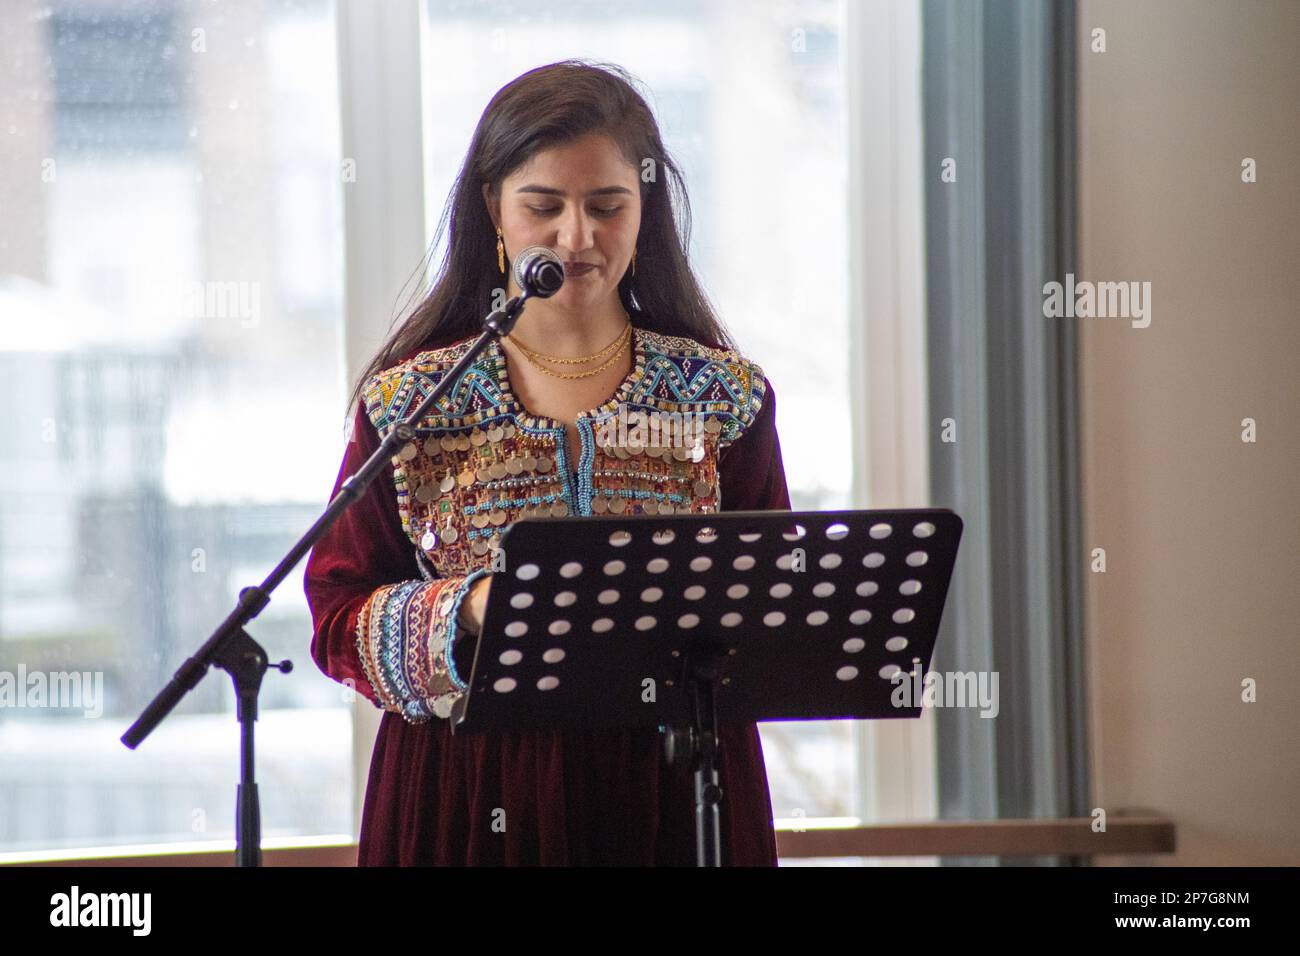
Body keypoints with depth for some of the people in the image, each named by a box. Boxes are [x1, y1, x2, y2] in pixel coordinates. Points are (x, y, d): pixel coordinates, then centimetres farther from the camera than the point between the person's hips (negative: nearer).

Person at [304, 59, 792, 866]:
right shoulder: (411, 397, 1)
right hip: (472, 803, -1)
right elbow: (339, 612, -1)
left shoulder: (724, 394, 5)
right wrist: (470, 611, -18)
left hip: (678, 798, 1)